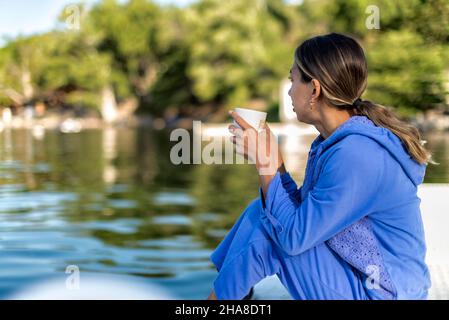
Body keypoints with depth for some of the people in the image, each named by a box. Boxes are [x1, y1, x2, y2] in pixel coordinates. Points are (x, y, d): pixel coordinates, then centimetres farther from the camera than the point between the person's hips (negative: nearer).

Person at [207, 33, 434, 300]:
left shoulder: (354, 157, -26)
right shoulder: (336, 140, 2)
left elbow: (294, 237, -21)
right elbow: (303, 211, 5)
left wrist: (265, 163, -16)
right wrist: (270, 159, -1)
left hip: (378, 292, -9)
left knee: (264, 229, -11)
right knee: (263, 211, 6)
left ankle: (221, 294, 12)